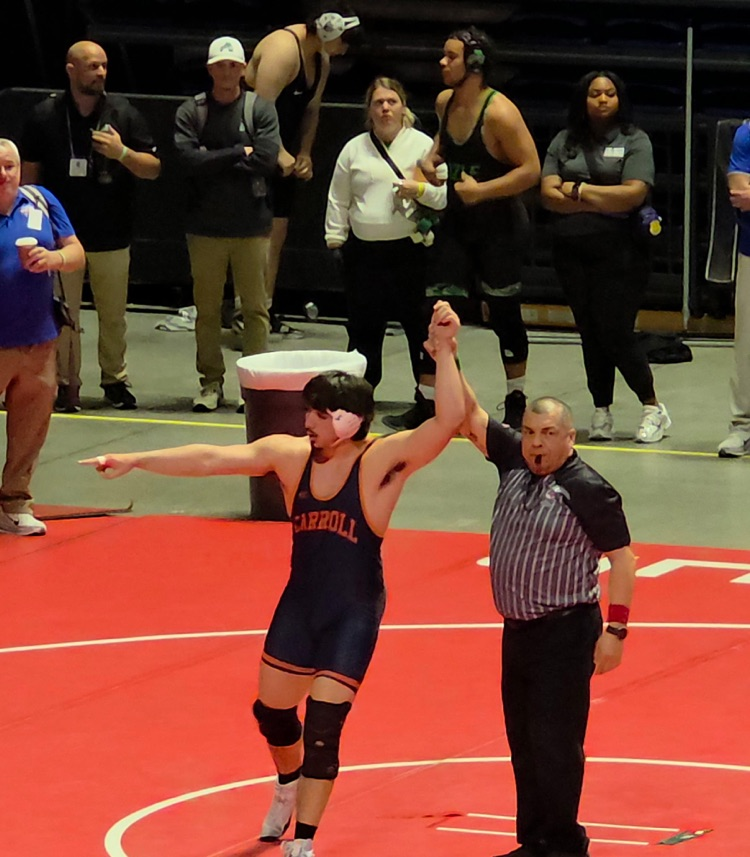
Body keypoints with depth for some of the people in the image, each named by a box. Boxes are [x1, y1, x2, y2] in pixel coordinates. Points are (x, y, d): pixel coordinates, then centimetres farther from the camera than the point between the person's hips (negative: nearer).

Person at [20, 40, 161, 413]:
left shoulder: (123, 114, 3)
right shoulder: (45, 116, 2)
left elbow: (153, 169, 4)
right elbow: (29, 173, 8)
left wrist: (122, 153, -14)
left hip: (111, 237, 1)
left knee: (113, 314, 5)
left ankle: (115, 379, 19)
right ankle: (67, 383, 9)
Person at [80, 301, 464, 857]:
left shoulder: (381, 462, -19)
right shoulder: (289, 455, -6)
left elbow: (448, 422, -32)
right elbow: (210, 459, -6)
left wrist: (443, 353, -43)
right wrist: (134, 461, -10)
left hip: (354, 615, -5)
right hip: (300, 603, 5)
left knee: (323, 729, -10)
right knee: (272, 712, 19)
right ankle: (289, 790, 51)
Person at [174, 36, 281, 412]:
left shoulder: (261, 109, 1)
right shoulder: (191, 111, 2)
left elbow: (267, 159, -11)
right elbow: (187, 160, -12)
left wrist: (213, 161, -9)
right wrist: (238, 153, -13)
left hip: (251, 226, -1)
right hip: (205, 226, 1)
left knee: (255, 307, 1)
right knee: (207, 308, 6)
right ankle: (211, 382, 13)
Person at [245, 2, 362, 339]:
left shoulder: (321, 59, 11)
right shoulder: (284, 49, -20)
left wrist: (304, 153, 5)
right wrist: (280, 153, -24)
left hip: (280, 156, 10)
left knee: (277, 228, 11)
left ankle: (266, 313, 16)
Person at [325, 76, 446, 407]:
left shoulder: (423, 145, 4)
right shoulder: (354, 149, 11)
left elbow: (444, 196, 1)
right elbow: (338, 199, 16)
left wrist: (420, 190, -17)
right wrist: (335, 237, 9)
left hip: (410, 251, -3)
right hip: (365, 251, 3)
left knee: (420, 324, -2)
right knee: (364, 326, 8)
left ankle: (430, 397, 5)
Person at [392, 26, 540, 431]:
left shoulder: (499, 113, -21)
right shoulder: (445, 102, 1)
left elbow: (530, 170, -23)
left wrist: (482, 190, -25)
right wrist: (432, 157, 5)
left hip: (499, 225, -6)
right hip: (457, 222, 6)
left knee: (504, 314, 5)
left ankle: (516, 404, 20)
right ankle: (427, 403, 3)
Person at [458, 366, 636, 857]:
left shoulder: (588, 490, -13)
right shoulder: (515, 461, 5)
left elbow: (622, 559, -12)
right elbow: (471, 415, 5)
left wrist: (616, 629, -17)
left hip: (565, 633, -7)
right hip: (518, 629, 7)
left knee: (554, 743, -7)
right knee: (524, 743, 12)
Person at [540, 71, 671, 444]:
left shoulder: (635, 141, 1)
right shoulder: (564, 142, 12)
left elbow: (633, 195, -12)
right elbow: (548, 194, 1)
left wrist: (578, 191, -5)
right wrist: (602, 202, -8)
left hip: (619, 252, -4)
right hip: (571, 251, 4)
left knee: (615, 332, -9)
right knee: (590, 333, 5)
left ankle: (653, 409, 6)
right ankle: (601, 413, 11)